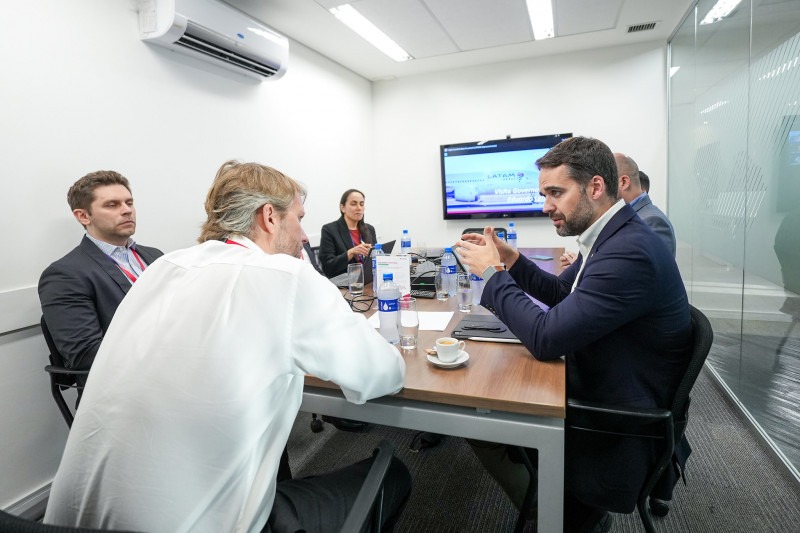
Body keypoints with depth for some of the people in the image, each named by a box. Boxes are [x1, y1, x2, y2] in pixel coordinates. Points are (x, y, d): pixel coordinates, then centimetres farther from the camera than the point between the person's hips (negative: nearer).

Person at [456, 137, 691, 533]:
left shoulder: (629, 252, -30)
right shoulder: (610, 237, 1)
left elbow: (545, 339, -31)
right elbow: (560, 292, 14)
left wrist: (493, 273, -20)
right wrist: (512, 261, -2)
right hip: (593, 385, 9)